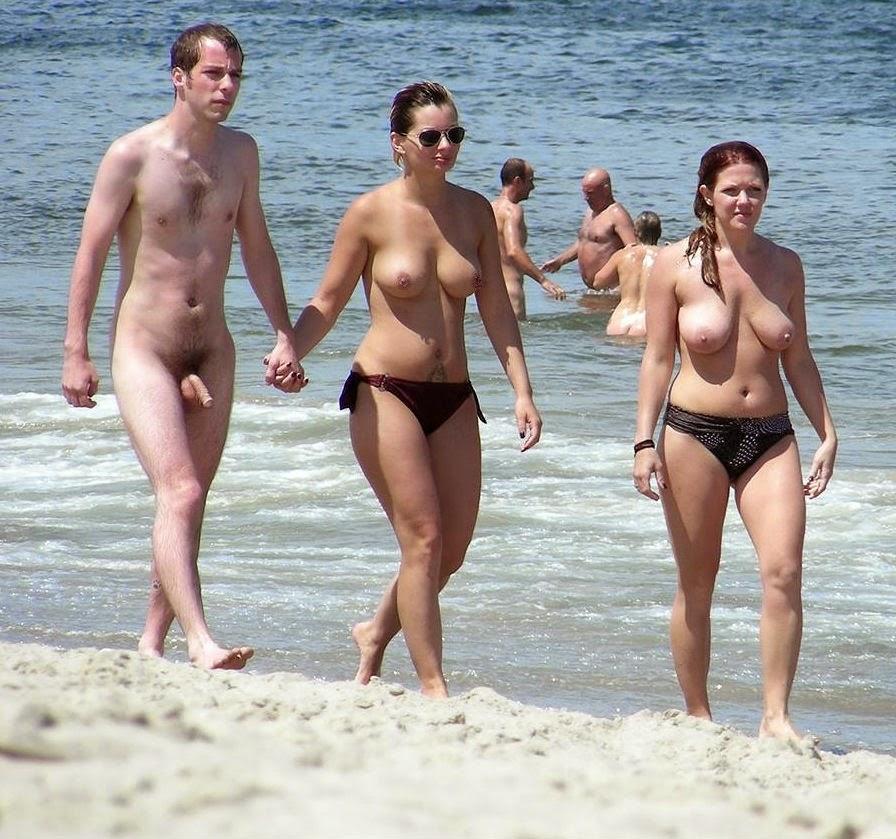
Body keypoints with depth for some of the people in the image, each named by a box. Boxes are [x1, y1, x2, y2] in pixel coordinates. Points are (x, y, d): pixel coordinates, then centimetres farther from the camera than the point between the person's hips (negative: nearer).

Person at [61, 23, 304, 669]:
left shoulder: (240, 154, 7)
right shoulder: (132, 155, -9)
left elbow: (257, 248, 18)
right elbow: (91, 253, -6)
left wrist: (285, 336, 14)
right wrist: (76, 353, -9)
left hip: (212, 351, 6)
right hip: (143, 349, -6)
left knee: (191, 501, 7)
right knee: (179, 493, -19)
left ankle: (153, 641, 17)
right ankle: (199, 640, -29)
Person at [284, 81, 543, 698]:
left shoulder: (475, 212, 6)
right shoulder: (371, 214, -6)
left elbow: (496, 308, 9)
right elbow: (328, 301, 0)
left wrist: (522, 391, 2)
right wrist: (290, 351, -18)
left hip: (454, 398, 5)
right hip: (386, 392, -5)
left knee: (453, 551, 8)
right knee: (423, 540, -11)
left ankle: (376, 635, 33)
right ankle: (433, 686, -6)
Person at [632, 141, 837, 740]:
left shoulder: (784, 266, 8)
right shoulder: (676, 264, -1)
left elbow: (799, 360, 14)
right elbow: (657, 358, 0)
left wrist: (827, 433, 11)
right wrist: (645, 441, -6)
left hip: (771, 436, 2)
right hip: (695, 433, -2)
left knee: (784, 572, -13)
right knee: (697, 582, 6)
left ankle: (776, 717, -11)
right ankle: (698, 717, 16)